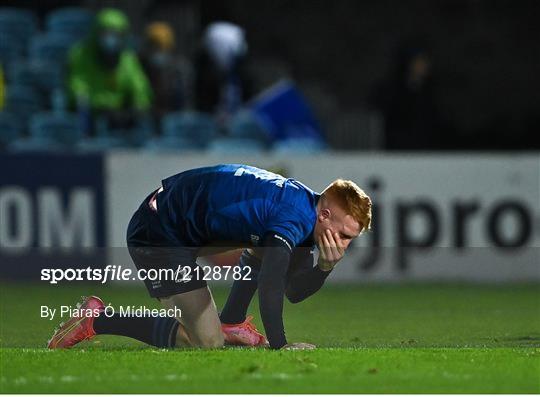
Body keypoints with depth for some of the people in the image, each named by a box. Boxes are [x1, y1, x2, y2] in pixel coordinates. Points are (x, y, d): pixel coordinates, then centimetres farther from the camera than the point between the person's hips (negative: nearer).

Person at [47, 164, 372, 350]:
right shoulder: (294, 219, -26)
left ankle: (231, 322, 18)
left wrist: (326, 267, -10)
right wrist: (279, 346, -30)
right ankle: (99, 320, -6)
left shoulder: (306, 207, 5)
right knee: (207, 343, -12)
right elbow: (269, 286, -38)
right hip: (159, 235, -10)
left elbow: (295, 291, 8)